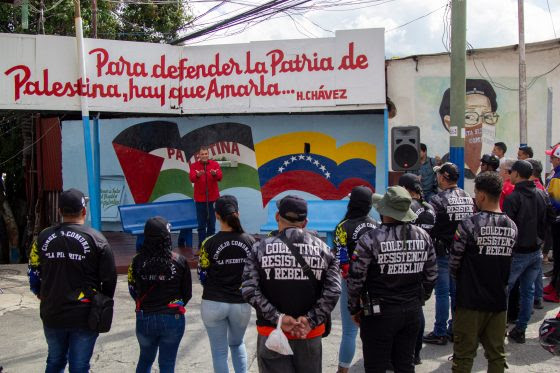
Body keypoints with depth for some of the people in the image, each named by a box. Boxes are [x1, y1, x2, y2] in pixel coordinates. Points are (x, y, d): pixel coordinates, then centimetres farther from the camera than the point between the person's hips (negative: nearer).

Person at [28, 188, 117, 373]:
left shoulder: (43, 238, -2)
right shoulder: (96, 239, -11)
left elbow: (34, 275, 4)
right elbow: (109, 279, -8)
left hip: (51, 314, 3)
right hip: (84, 316, -3)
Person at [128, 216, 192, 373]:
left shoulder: (137, 261, -12)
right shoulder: (180, 261, -13)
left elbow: (133, 291, -1)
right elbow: (187, 293, -3)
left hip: (144, 318, 2)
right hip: (173, 318, -2)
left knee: (145, 359, 25)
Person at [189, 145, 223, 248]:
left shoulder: (215, 164, 3)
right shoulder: (194, 165, 1)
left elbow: (220, 177, -11)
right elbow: (192, 178, -16)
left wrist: (215, 174, -34)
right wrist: (198, 175, -39)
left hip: (212, 198, 1)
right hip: (200, 199, -1)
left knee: (212, 223, 7)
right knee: (201, 224, 2)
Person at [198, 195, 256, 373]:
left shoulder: (210, 243, -12)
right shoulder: (250, 241, -5)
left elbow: (202, 275, -3)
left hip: (214, 303, -2)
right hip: (242, 304, 3)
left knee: (219, 351, 12)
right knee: (237, 344, 27)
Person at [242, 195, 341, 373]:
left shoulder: (260, 248, -4)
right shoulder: (323, 249, 1)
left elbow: (250, 290, -13)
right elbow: (333, 291, -9)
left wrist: (278, 318, -13)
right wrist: (311, 320, -10)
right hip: (311, 335, 2)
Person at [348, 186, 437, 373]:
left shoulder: (370, 239, -16)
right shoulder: (423, 236, -1)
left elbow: (355, 279, -13)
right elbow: (431, 275, 7)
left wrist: (354, 308, 2)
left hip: (379, 313, -5)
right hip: (412, 311, 5)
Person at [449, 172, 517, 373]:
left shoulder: (469, 225, -15)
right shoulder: (512, 227, 0)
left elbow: (454, 262, -8)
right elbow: (508, 263, 8)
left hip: (471, 301, -5)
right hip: (499, 300, 5)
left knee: (464, 356, 6)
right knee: (497, 354, 14)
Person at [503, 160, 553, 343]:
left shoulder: (513, 198, -17)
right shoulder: (543, 195, 4)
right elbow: (549, 220, 10)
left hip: (517, 252, -6)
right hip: (536, 251, 6)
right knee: (528, 290, 12)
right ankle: (520, 330, 18)